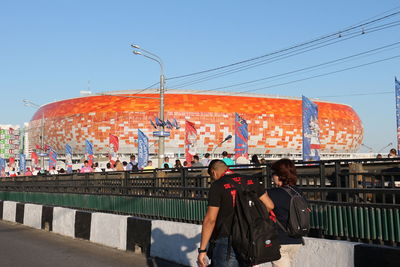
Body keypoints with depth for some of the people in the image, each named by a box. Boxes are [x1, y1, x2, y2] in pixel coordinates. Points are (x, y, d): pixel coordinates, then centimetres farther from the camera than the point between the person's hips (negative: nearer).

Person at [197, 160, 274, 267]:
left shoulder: (217, 186, -9)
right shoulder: (251, 181, 6)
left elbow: (210, 220, -13)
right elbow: (270, 206, 6)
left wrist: (202, 250, -9)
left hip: (226, 242, -5)